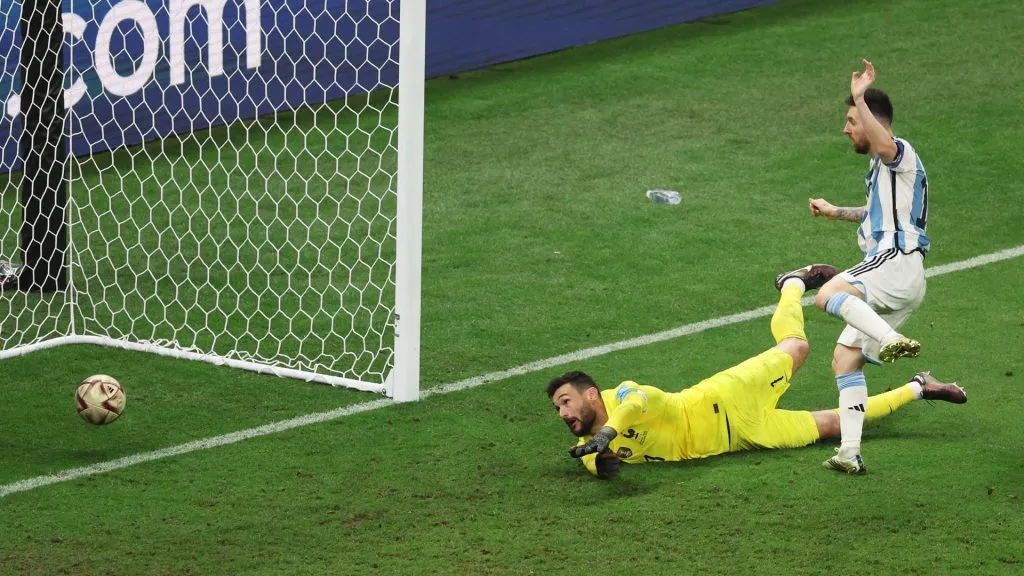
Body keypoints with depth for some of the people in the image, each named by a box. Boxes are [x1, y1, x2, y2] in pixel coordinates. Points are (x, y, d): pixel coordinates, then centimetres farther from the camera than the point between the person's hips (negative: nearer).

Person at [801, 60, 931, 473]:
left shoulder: (900, 153, -5)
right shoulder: (881, 166, 26)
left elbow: (884, 144, -33)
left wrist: (860, 99, -32)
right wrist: (837, 213, 46)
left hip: (896, 261, -10)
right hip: (897, 278, 10)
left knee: (828, 295, -33)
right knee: (844, 359, 10)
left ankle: (892, 341, -48)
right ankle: (850, 452, 7)